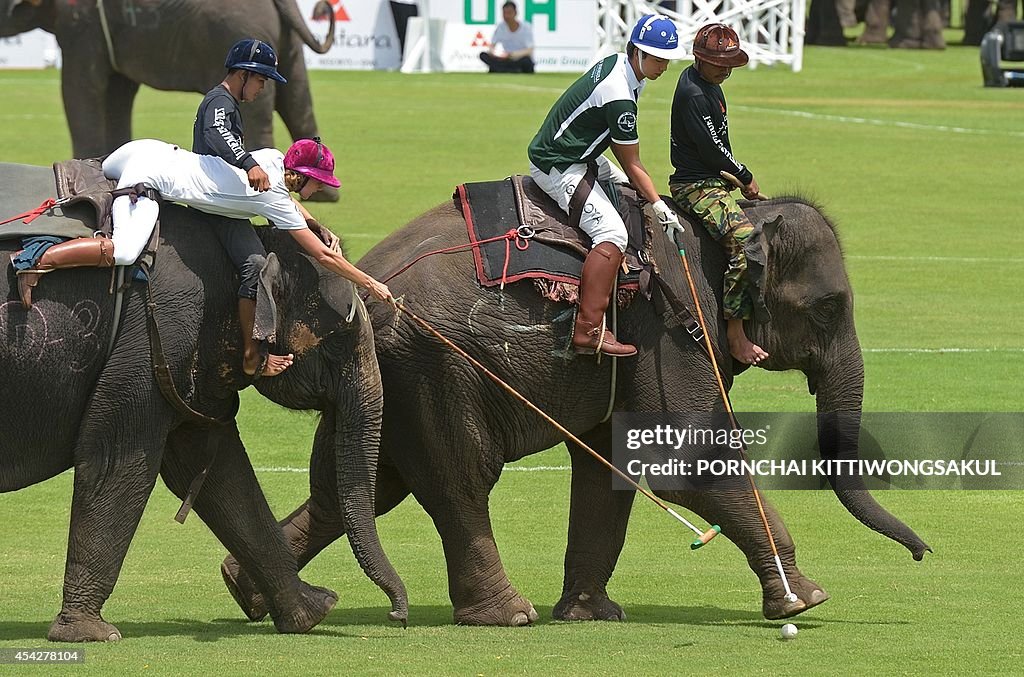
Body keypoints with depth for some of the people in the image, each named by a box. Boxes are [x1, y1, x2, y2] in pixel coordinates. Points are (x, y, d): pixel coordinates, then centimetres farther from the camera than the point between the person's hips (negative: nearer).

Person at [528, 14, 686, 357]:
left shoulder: (614, 65, 4)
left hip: (582, 156, 11)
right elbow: (632, 164, -17)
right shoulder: (619, 97, -25)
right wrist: (659, 206, -10)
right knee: (612, 233, -24)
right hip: (558, 169, -11)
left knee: (633, 191, 26)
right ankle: (588, 330, -30)